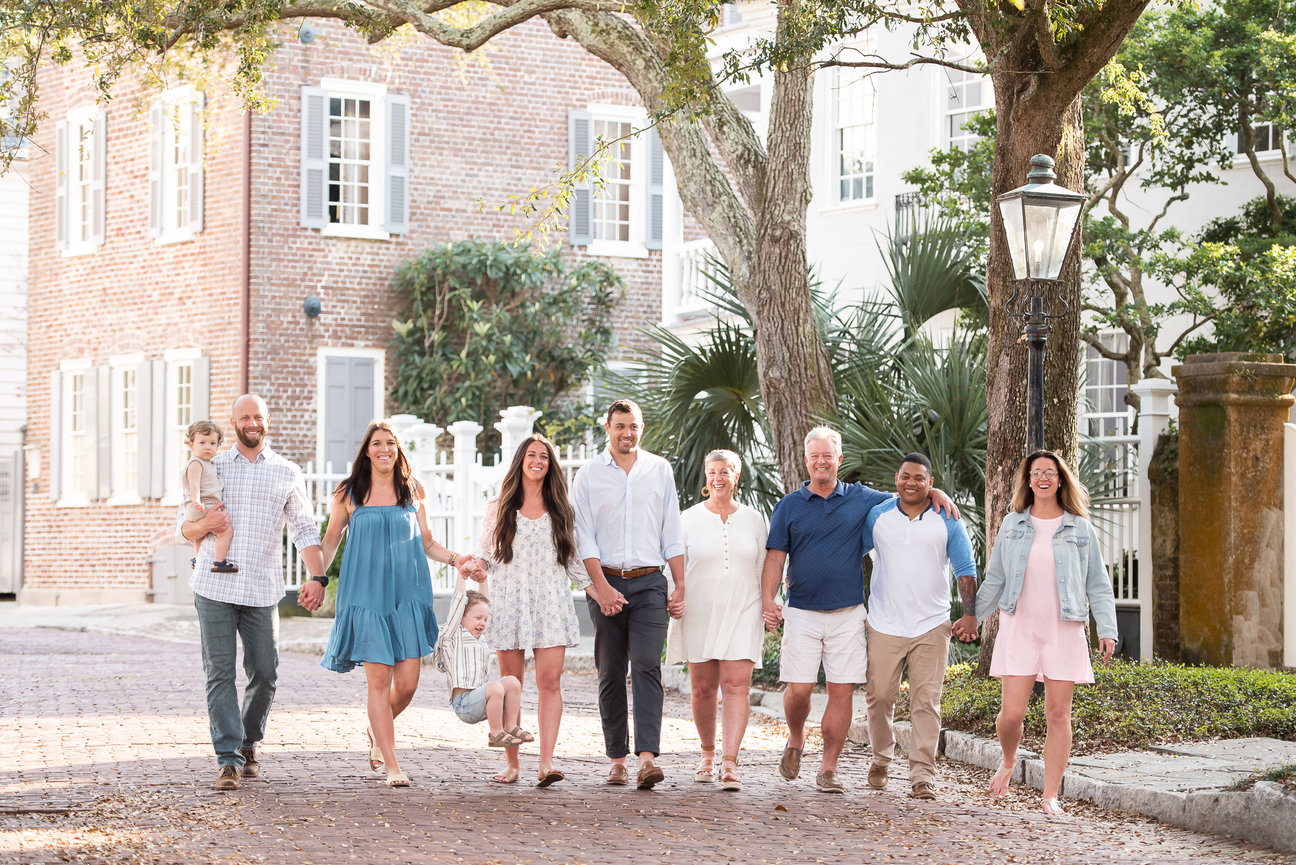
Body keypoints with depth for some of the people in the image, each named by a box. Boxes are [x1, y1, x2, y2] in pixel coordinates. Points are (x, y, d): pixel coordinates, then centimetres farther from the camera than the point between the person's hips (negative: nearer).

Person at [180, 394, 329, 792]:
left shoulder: (287, 474, 11)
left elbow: (304, 531, 7)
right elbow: (184, 525, 14)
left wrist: (317, 578, -7)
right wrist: (203, 526, -10)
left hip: (262, 590, 1)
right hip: (214, 587, -1)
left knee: (264, 673, 3)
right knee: (220, 673, -6)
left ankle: (248, 744, 26)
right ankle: (228, 760, -6)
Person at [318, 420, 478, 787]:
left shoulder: (413, 491, 10)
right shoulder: (348, 493, 4)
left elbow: (425, 542, 17)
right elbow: (330, 540, 11)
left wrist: (454, 559, 0)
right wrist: (317, 578, -2)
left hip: (407, 595, 2)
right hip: (367, 596, -2)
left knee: (407, 683, -1)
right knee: (379, 680, -7)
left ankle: (377, 730, 30)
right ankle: (391, 766, 0)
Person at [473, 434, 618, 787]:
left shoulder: (561, 509, 14)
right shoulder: (498, 507, 11)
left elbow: (572, 561, 16)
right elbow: (485, 553, 11)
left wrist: (599, 595, 6)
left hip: (551, 603, 0)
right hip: (510, 602, 0)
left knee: (550, 681, -12)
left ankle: (547, 763, -17)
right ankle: (512, 764, 7)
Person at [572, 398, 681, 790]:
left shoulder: (659, 470, 10)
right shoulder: (589, 475, 5)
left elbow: (672, 533, 12)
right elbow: (584, 538, 0)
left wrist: (680, 587, 6)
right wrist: (601, 587, -12)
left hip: (650, 582, 0)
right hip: (606, 582, 0)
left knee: (647, 665, -14)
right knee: (610, 674, 3)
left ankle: (647, 756, -22)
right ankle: (616, 758, 10)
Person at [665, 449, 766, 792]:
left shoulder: (753, 520, 9)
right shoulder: (688, 519, 5)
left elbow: (762, 570, 14)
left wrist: (768, 610, 9)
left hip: (741, 613, 0)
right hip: (699, 613, 0)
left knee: (737, 686, -11)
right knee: (702, 688, 5)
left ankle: (730, 762, -16)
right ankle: (707, 754, 25)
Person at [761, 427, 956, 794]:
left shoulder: (861, 499, 8)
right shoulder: (788, 506, 6)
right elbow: (775, 556, 3)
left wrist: (935, 493, 0)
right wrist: (767, 598, -10)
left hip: (848, 613, 1)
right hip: (802, 612, -1)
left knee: (842, 691, -2)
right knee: (799, 688, -7)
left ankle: (828, 769, 5)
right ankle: (795, 741, 23)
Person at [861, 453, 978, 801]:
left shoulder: (947, 521, 3)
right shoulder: (877, 516, 6)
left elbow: (965, 570, 7)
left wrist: (970, 615, -1)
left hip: (931, 627, -1)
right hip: (884, 625, 1)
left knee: (927, 702, -5)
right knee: (879, 697, 4)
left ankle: (922, 776, -3)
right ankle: (881, 758, 27)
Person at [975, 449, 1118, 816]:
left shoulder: (1080, 529, 7)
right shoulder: (1012, 525, 9)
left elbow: (1098, 585, 7)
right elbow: (994, 580, 16)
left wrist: (1106, 630, -3)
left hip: (1064, 631, 0)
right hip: (1019, 629, 0)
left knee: (1058, 714, -1)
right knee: (1011, 713, -8)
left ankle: (1050, 796, 5)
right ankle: (1008, 761, 24)